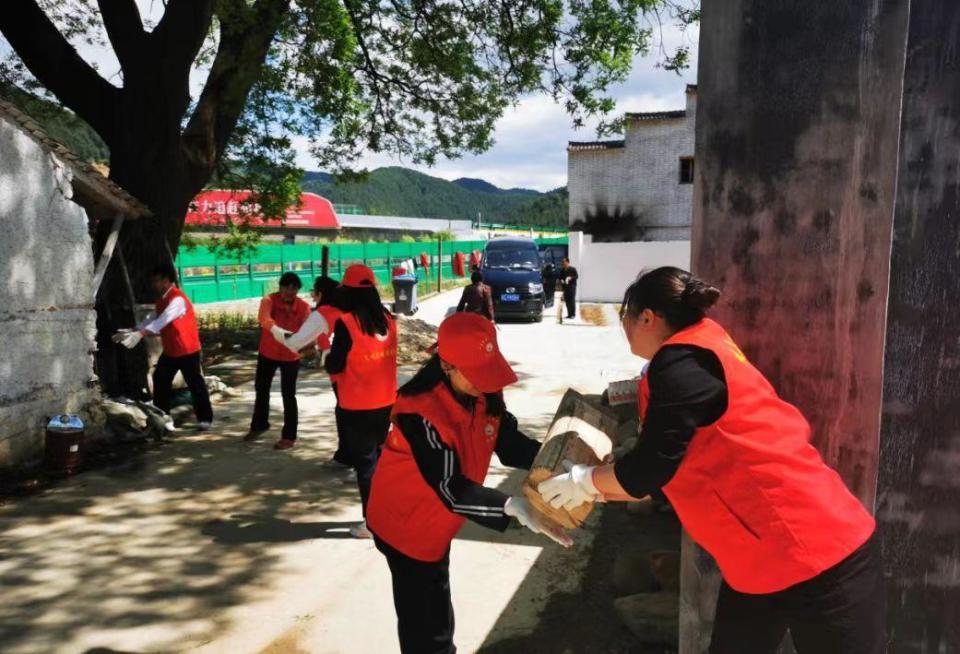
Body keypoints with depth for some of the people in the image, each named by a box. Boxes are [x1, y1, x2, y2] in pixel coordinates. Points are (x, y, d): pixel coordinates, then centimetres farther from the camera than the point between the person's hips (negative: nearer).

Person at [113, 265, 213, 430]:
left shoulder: (177, 300, -22)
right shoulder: (162, 300, 10)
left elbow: (162, 321, -33)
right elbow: (151, 319, 11)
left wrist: (140, 335, -40)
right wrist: (131, 331, 0)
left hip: (187, 350, -10)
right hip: (170, 350, 10)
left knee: (195, 383, -2)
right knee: (160, 380, 12)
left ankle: (205, 418, 7)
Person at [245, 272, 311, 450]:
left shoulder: (304, 307, -14)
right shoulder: (269, 300, -18)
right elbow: (263, 317, -39)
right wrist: (275, 329, -61)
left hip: (291, 357, -2)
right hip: (267, 354, 2)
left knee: (288, 395, -2)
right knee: (261, 389, 18)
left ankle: (289, 436, 10)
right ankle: (259, 425, 41)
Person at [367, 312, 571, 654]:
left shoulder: (484, 396, -11)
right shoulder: (420, 412, -35)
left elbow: (510, 443, -8)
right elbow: (450, 488, -38)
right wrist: (512, 506, -50)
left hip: (435, 523, 7)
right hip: (404, 523, -7)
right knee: (426, 625, 3)